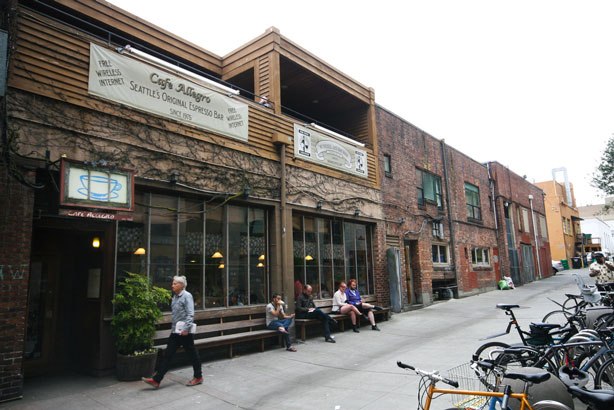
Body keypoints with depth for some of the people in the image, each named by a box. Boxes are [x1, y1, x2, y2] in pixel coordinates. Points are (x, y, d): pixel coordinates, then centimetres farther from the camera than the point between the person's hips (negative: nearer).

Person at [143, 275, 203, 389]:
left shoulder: (187, 296, -14)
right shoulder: (175, 296, 12)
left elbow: (190, 314, -19)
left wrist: (186, 328, -24)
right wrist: (174, 327, 19)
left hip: (185, 331, -8)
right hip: (175, 330, 8)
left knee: (192, 354, 5)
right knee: (168, 355, 8)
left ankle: (198, 377, 20)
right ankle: (156, 380, 11)